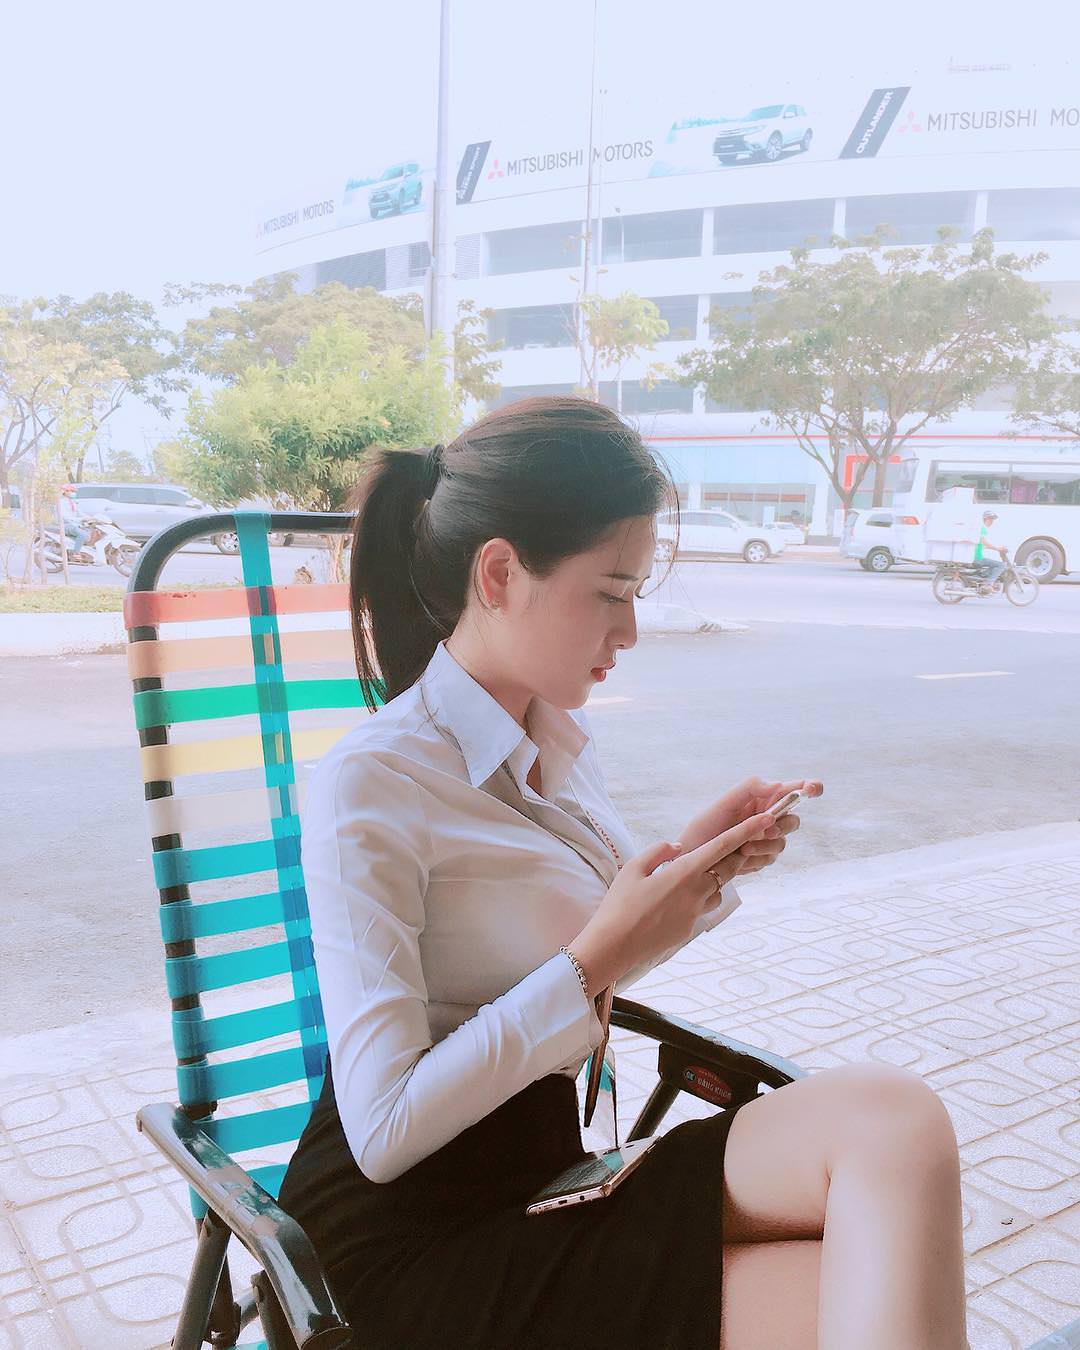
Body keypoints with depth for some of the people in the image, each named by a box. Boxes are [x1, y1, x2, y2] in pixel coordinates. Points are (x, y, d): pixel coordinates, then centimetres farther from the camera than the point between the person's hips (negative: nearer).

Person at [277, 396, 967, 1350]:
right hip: (413, 1239, -7)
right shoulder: (369, 786, -18)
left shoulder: (563, 738, 5)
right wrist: (594, 961, -21)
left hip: (543, 1169, 7)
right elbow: (383, 1131, -20)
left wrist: (696, 866, -1)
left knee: (892, 1117, -18)